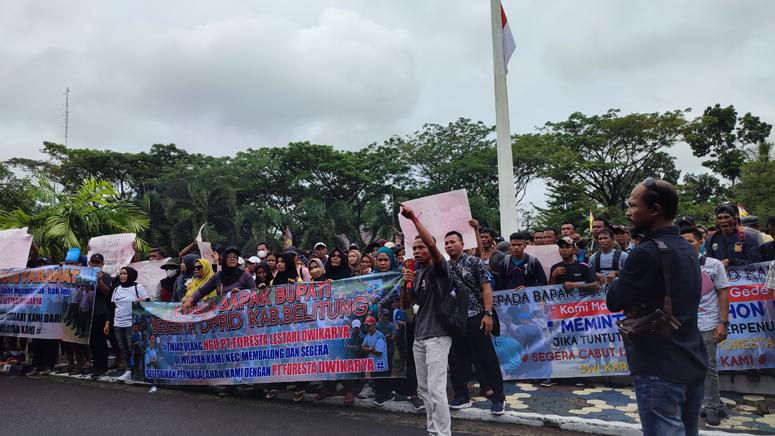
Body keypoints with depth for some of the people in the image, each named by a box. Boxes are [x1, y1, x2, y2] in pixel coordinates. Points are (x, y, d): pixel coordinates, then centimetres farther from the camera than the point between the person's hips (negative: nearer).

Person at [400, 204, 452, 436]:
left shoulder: (440, 269, -6)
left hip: (437, 336, -8)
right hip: (419, 337, 8)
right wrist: (406, 284, -6)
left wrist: (414, 218, -25)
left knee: (436, 389, -9)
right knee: (424, 389, 13)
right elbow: (405, 305, 11)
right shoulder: (417, 275, 14)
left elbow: (432, 244, -25)